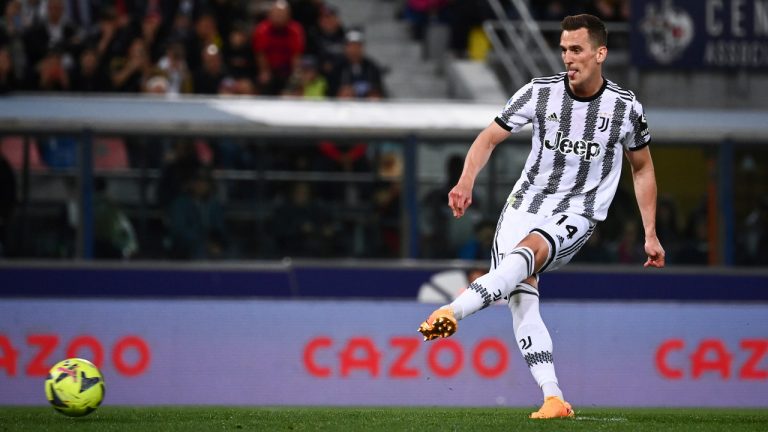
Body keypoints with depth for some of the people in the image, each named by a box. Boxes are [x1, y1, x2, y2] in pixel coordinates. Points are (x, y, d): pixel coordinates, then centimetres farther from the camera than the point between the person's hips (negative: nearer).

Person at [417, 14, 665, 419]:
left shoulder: (625, 107, -3)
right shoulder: (540, 92, -3)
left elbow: (642, 169, 12)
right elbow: (489, 137, 1)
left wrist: (650, 234, 10)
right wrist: (466, 181, -18)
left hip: (577, 212, -3)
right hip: (526, 202, 3)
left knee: (526, 251, -34)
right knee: (521, 294, -15)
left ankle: (452, 311, -49)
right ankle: (554, 399, -15)